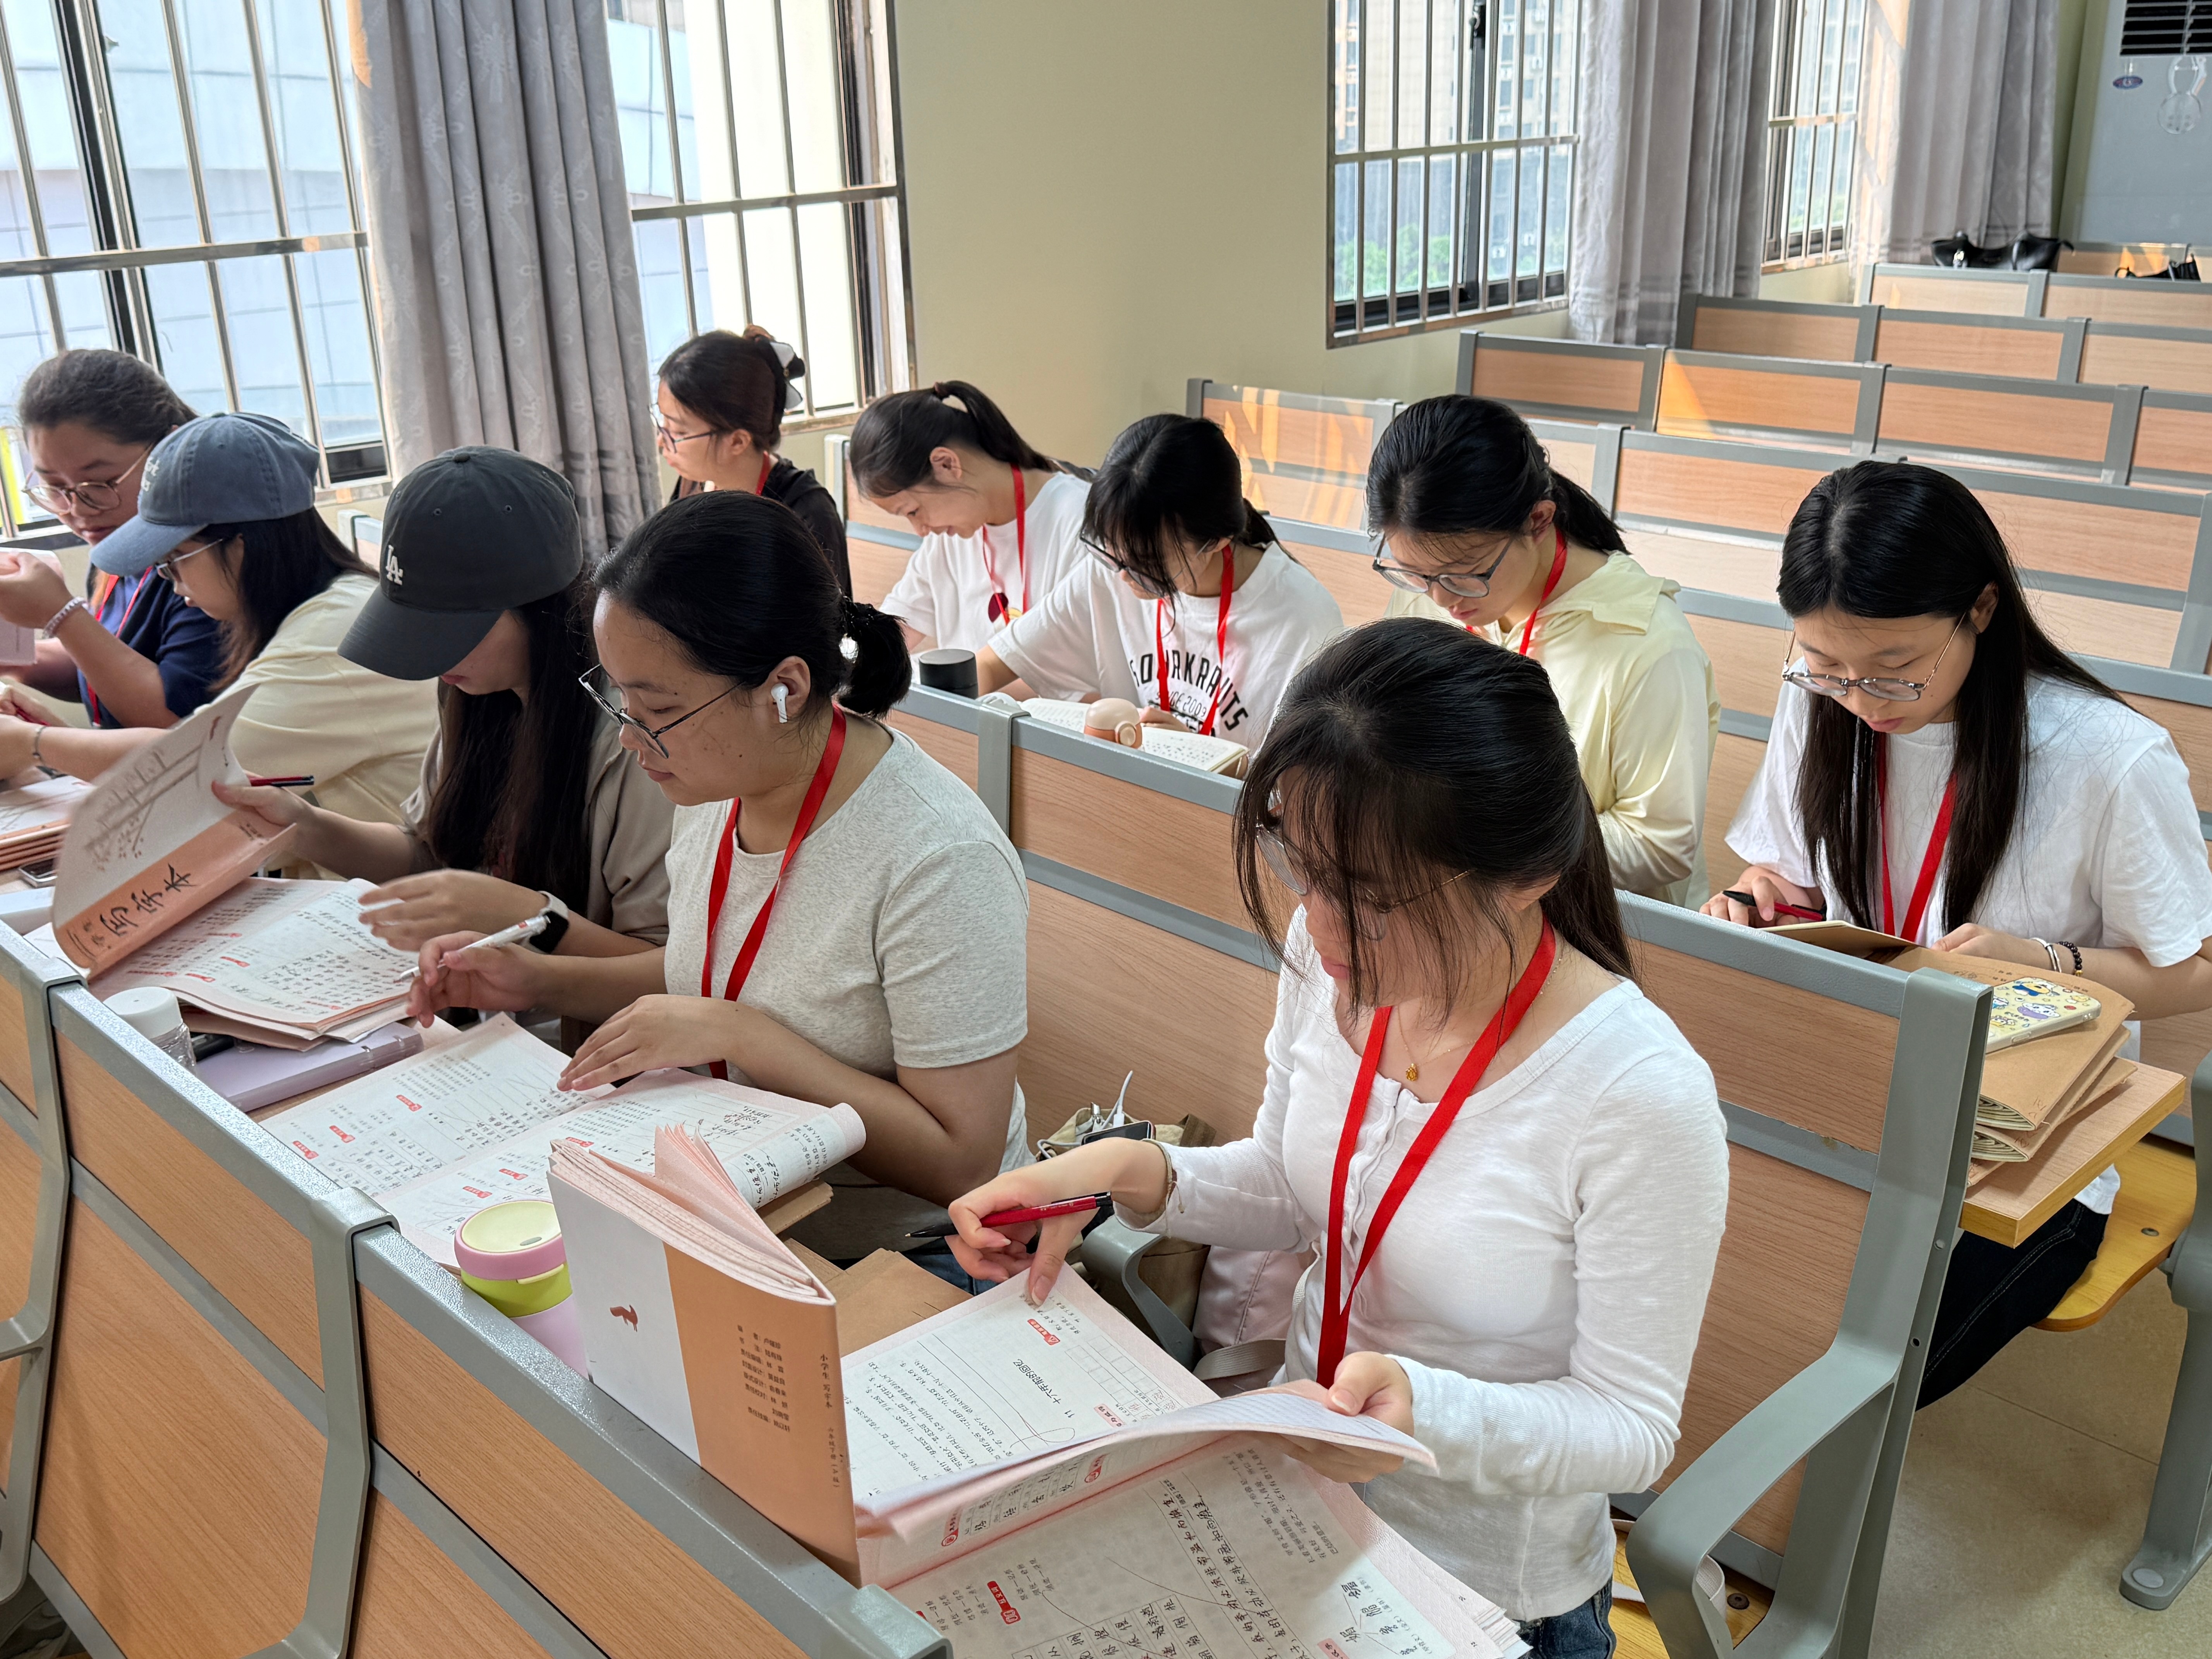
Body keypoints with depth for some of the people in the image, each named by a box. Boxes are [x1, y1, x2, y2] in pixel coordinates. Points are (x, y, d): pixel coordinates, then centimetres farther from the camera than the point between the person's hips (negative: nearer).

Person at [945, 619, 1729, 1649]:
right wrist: (1134, 1173, -15)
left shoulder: (1642, 1099, -30)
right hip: (1295, 1497, 5)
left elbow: (1632, 1429, -18)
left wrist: (1427, 1409, -37)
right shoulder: (1330, 960, -12)